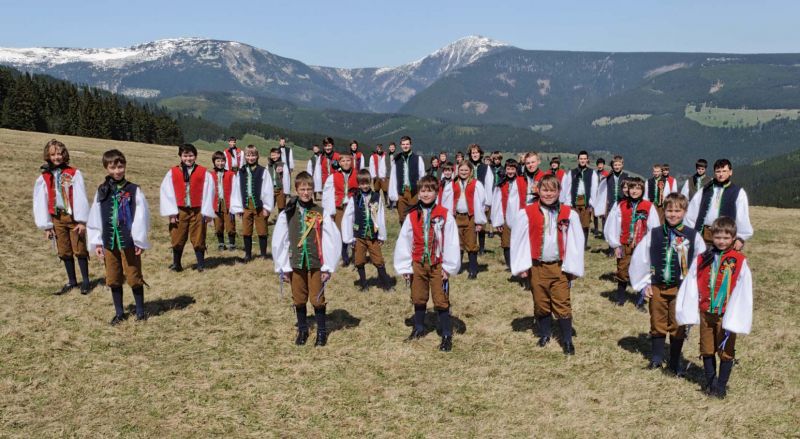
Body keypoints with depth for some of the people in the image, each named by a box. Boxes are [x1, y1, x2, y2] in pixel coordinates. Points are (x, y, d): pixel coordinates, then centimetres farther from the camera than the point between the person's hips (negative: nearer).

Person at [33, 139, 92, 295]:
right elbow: (41, 202, 5)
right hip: (57, 219, 3)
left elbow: (81, 198, -7)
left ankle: (85, 281, 13)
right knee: (64, 252, 11)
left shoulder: (74, 174, -4)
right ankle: (72, 281, 23)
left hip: (73, 218, -3)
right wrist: (46, 225, 3)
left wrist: (82, 221, -11)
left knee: (79, 250, 2)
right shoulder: (44, 177, 2)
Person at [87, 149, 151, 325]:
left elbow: (141, 217, -6)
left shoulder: (134, 190, -6)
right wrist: (97, 242, 5)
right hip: (109, 243, 4)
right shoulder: (102, 191, 5)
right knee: (113, 279, 11)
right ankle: (119, 312, 24)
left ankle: (140, 310, 19)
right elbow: (95, 218, 8)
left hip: (129, 242, -4)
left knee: (134, 277, 4)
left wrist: (140, 241, -7)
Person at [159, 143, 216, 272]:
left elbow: (208, 193, 0)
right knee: (177, 240, 6)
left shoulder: (204, 173, 0)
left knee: (198, 239, 4)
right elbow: (166, 193, 1)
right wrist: (171, 212, -5)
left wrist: (206, 212, -5)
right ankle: (176, 264, 19)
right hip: (180, 212, 1)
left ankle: (201, 264, 14)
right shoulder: (172, 173, 2)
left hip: (197, 212, -1)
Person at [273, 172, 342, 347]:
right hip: (295, 264, 2)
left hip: (316, 264, -1)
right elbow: (279, 241, 3)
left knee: (318, 299, 4)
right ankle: (302, 330, 28)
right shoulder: (287, 214, -1)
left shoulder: (321, 213, -5)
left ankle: (321, 332, 20)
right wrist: (283, 268, 2)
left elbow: (332, 240, -4)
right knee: (299, 299, 11)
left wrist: (328, 267, -6)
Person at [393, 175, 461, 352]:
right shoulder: (412, 216, -1)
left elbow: (451, 242, -7)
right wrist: (405, 267, 1)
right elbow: (404, 242, 1)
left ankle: (447, 336, 9)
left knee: (441, 301, 1)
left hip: (438, 266, -3)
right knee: (418, 299, 16)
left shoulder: (445, 215, -8)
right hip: (418, 265, 3)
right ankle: (419, 329, 34)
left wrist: (448, 267, -7)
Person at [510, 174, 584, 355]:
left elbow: (575, 242, 0)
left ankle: (567, 340, 13)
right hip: (537, 267, 1)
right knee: (541, 304, 13)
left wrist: (572, 266, -2)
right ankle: (544, 334, 31)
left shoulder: (569, 214, -3)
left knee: (562, 304, 2)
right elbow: (519, 240, -2)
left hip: (559, 267, 0)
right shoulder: (527, 213, -6)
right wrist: (522, 266, -4)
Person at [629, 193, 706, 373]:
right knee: (657, 324, 12)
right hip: (657, 287, 1)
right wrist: (644, 284, 2)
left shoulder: (693, 236, -5)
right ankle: (656, 358, 26)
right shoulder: (653, 234, -2)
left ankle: (675, 363, 22)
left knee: (678, 327, 8)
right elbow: (639, 259, 3)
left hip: (681, 289, -1)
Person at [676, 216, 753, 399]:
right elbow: (690, 286, 1)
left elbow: (742, 292, -9)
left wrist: (733, 319, -12)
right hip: (706, 313, 3)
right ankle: (710, 382, 29)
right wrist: (688, 314, -2)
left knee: (726, 351, 7)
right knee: (707, 350, 13)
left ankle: (721, 385, 21)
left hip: (726, 315, -3)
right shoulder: (702, 259, -1)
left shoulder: (740, 262, -9)